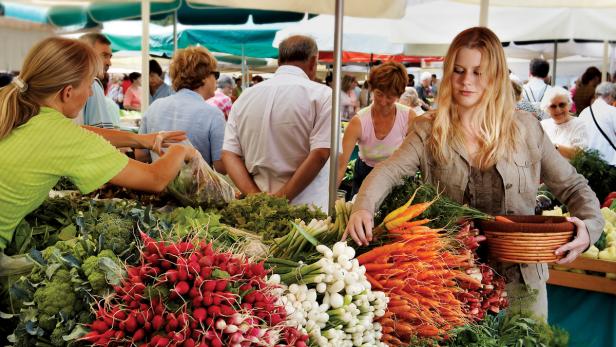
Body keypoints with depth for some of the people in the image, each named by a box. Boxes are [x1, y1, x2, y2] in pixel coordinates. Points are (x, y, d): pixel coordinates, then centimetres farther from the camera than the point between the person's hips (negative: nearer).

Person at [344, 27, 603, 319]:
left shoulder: (525, 128, 0)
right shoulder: (428, 131, -2)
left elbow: (573, 187, 5)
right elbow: (388, 172, -17)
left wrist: (589, 226, -15)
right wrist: (362, 207, -38)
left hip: (521, 278, 1)